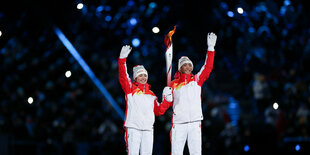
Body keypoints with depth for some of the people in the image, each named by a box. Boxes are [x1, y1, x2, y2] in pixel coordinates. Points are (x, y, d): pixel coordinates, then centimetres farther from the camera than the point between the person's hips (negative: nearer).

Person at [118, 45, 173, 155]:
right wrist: (122, 58, -19)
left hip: (148, 129, 4)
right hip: (133, 127, -4)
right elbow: (123, 77, -8)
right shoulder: (130, 89, 8)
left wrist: (166, 100, 8)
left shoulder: (151, 95, 21)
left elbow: (158, 111, 21)